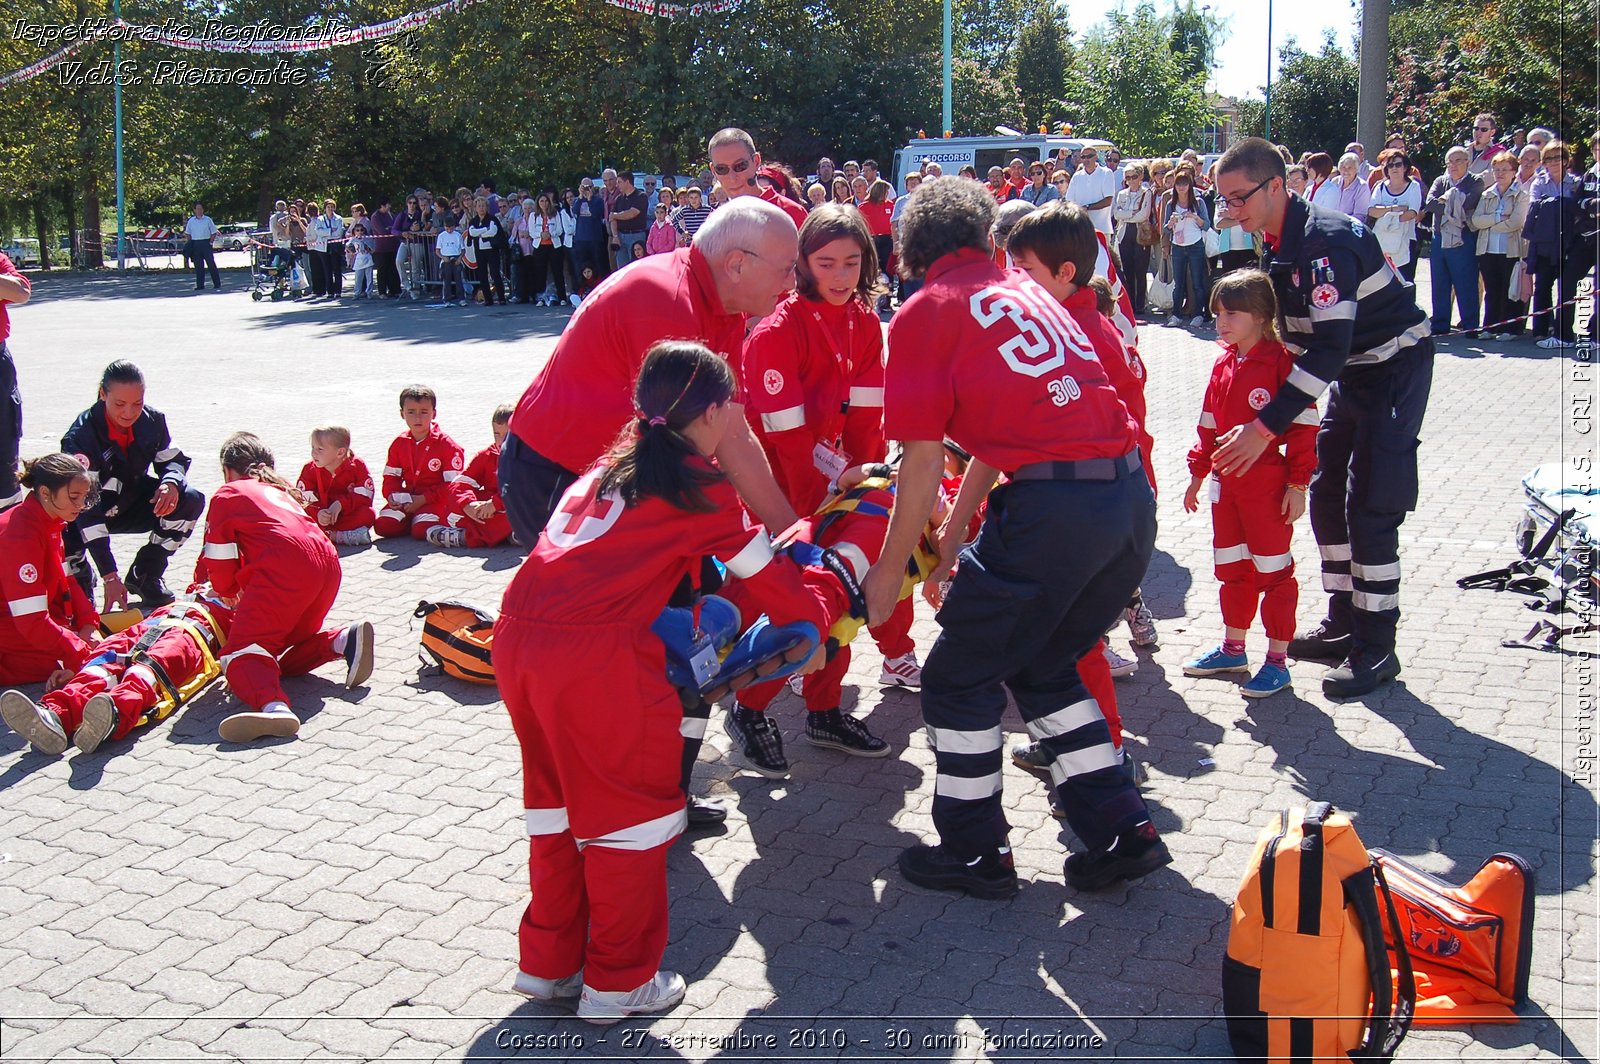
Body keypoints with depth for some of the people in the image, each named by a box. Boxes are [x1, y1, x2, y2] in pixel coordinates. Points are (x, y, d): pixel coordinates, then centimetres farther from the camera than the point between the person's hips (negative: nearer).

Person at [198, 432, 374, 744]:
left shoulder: (226, 494, 18)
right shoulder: (280, 491, 36)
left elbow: (220, 558, 17)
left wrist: (227, 593, 36)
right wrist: (244, 591, 55)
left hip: (284, 569, -6)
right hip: (327, 563, 7)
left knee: (241, 652, -10)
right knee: (284, 647, 22)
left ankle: (272, 705, -43)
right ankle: (343, 641, -8)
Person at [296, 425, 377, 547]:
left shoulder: (357, 466, -8)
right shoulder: (310, 469, -4)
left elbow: (364, 497, -14)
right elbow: (304, 501, -12)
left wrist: (341, 503, -28)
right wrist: (317, 513, -33)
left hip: (349, 516, -1)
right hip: (322, 517, 1)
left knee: (369, 514, -31)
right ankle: (340, 536, -34)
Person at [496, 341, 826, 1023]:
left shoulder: (610, 466, 23)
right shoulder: (704, 487, 4)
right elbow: (765, 572, 13)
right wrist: (812, 631, 30)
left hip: (518, 635, 8)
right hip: (596, 652, -7)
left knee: (560, 801, 22)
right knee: (634, 809, 9)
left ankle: (548, 963, 33)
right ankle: (618, 983, 19)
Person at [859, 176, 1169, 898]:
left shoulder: (925, 312, 3)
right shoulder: (1025, 291, 24)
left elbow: (923, 463, -2)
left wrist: (889, 568, 10)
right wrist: (955, 531, 35)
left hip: (1053, 506, -7)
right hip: (1131, 495, 7)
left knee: (959, 676, 12)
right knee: (1044, 668, 25)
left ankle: (974, 854, 23)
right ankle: (1121, 833, 24)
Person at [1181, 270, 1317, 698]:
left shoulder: (1281, 361, -14)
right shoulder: (1224, 364, 9)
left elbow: (1302, 426, -14)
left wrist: (1297, 485, -15)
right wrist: (1198, 473, 16)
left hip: (1268, 485, -8)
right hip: (1226, 483, 8)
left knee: (1274, 572, 2)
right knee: (1231, 568, 17)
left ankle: (1277, 661, 11)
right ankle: (1233, 649, 32)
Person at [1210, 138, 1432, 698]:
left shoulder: (1326, 240, -28)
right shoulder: (1277, 245, 2)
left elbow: (1330, 347, -35)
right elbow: (1294, 335, 11)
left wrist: (1266, 426, -37)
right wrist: (1260, 413, 1)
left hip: (1395, 368, -9)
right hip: (1350, 374, 9)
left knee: (1370, 509, -10)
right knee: (1327, 497, 11)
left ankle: (1375, 650, -1)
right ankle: (1343, 624, 23)